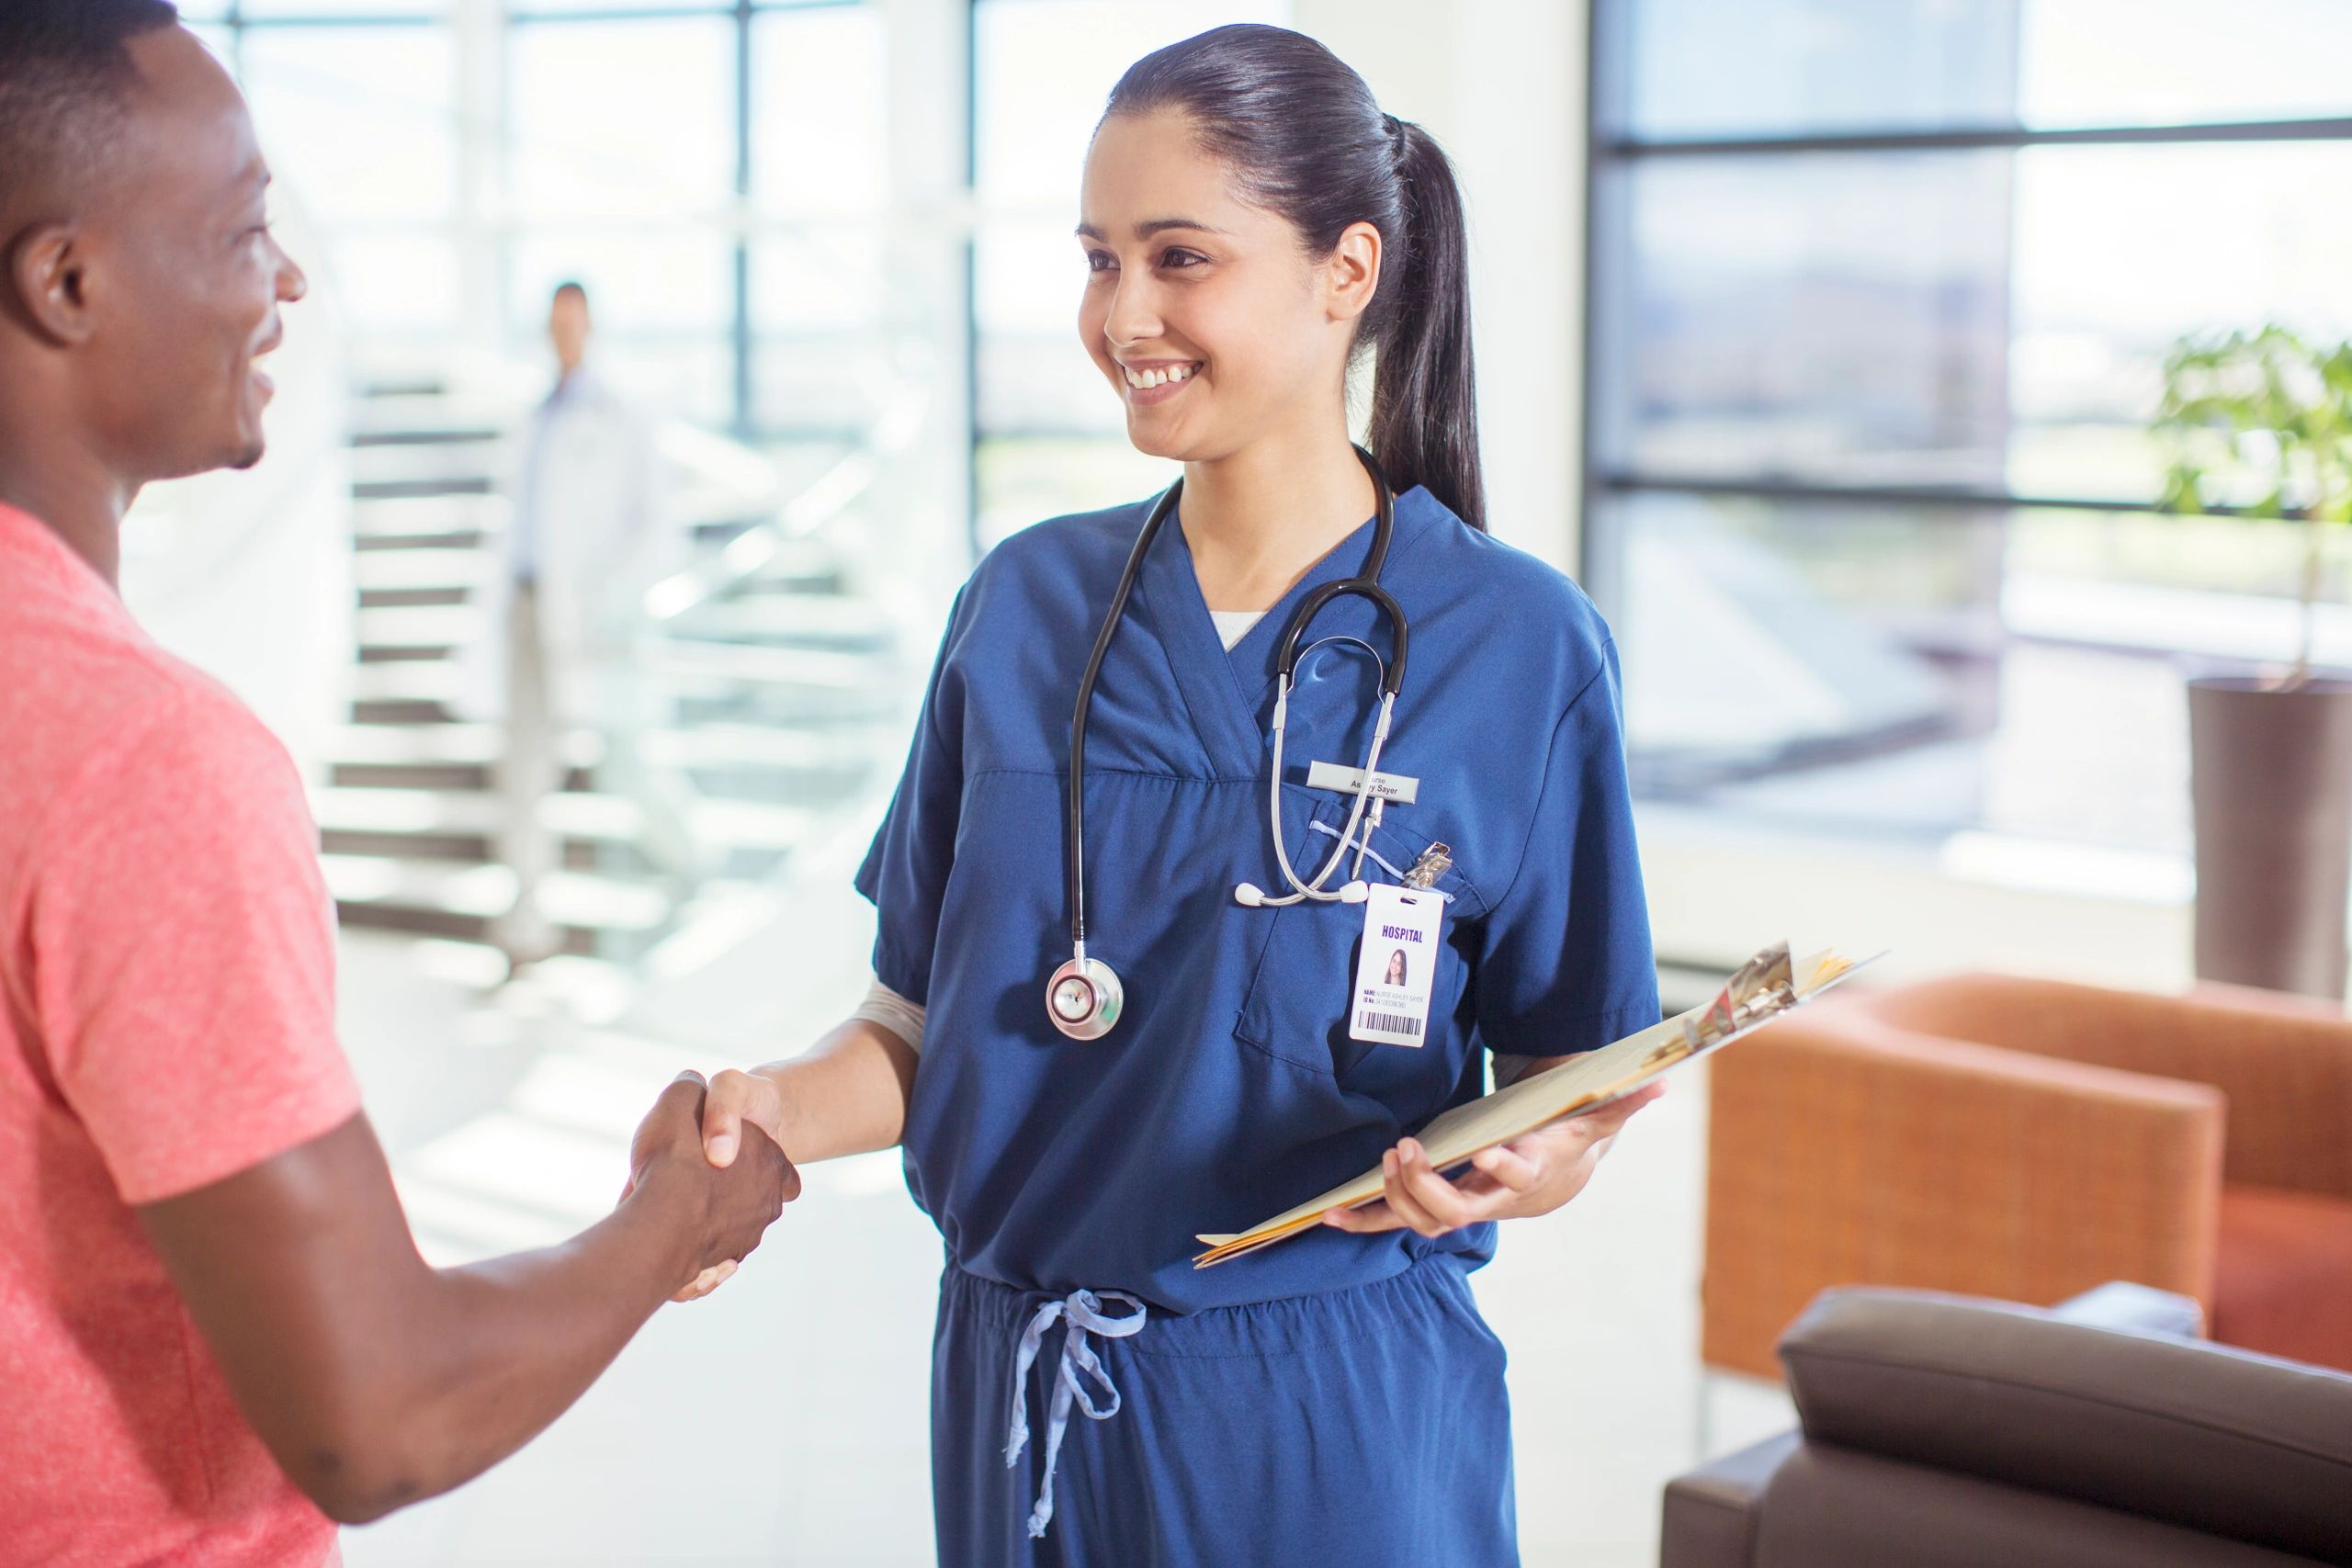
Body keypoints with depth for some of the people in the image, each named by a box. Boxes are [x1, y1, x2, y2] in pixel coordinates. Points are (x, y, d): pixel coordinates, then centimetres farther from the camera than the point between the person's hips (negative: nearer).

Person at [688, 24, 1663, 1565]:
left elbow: (1572, 1074, -4)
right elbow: (929, 1025, 4)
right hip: (1015, 1379, 4)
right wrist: (776, 1109, -14)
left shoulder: (1515, 643, -9)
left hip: (1330, 1414, -3)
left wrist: (1531, 1164, -25)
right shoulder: (1026, 603, 1)